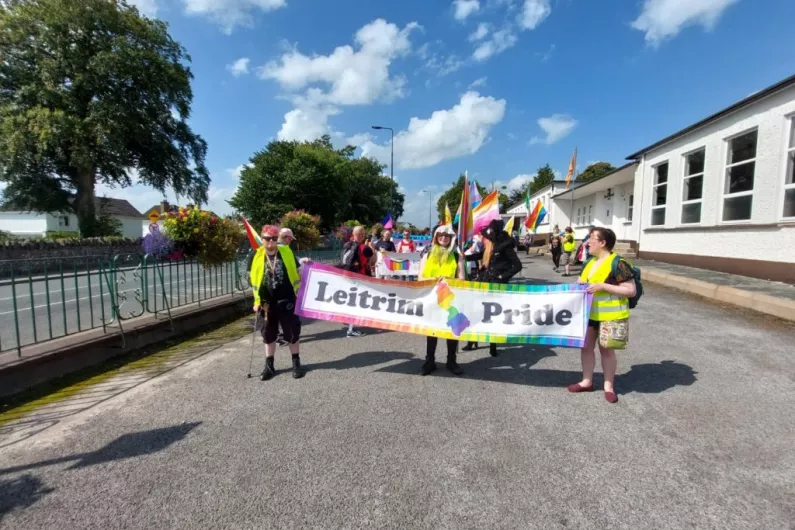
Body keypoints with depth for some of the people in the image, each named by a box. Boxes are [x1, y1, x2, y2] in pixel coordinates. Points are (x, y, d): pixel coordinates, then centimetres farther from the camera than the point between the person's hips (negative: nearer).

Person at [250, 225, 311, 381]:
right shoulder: (258, 257, 0)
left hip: (287, 300, -1)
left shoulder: (286, 252, -1)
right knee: (269, 333, 12)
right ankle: (269, 366, 26)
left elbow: (297, 271, 8)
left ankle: (296, 363, 23)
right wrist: (257, 301, 2)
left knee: (292, 331, 7)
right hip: (268, 303, 1)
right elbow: (254, 280, 5)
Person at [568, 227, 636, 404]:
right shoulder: (591, 262, 8)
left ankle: (609, 385, 23)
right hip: (590, 313, 7)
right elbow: (583, 283, 21)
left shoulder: (618, 263, -16)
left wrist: (603, 286, -25)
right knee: (586, 345, 11)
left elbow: (631, 291, -18)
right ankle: (587, 381, 24)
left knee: (606, 349, 5)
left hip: (610, 315, -7)